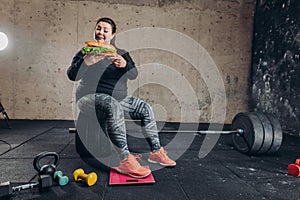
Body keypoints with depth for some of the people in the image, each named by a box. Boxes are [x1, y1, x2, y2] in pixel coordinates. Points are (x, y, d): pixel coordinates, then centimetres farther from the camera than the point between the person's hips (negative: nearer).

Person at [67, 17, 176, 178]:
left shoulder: (121, 54, 12)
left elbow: (134, 75, -2)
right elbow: (72, 75, -13)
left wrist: (125, 65, -24)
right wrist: (87, 61, -30)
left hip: (118, 97, 6)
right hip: (91, 97, -5)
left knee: (146, 108, -4)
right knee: (114, 107, -36)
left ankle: (156, 151, 5)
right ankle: (125, 160, -38)